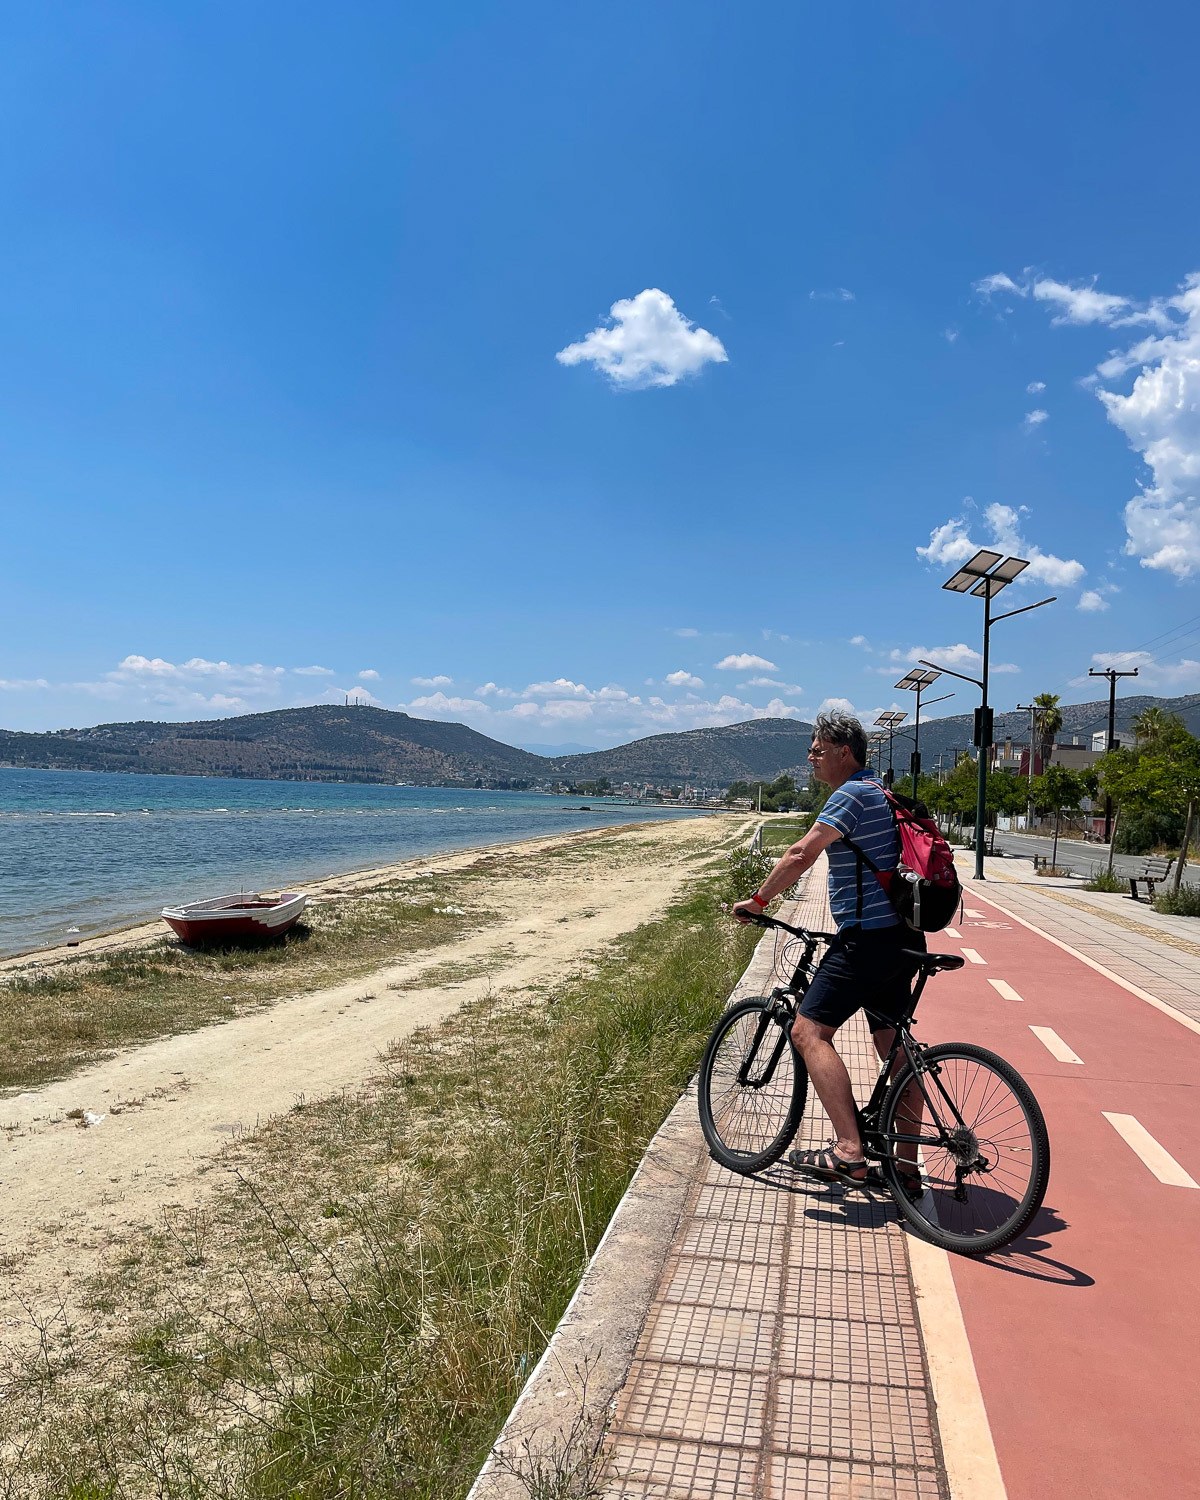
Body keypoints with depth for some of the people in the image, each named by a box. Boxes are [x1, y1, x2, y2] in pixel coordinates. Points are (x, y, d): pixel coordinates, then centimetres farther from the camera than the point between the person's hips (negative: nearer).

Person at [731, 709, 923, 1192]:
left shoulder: (852, 794, -13)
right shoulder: (881, 794, 19)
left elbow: (801, 854, -20)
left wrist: (757, 900, -10)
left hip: (868, 938, -11)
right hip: (901, 936, 11)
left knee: (809, 1031, -11)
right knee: (893, 1046, 13)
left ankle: (848, 1150, -14)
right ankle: (906, 1166, 20)